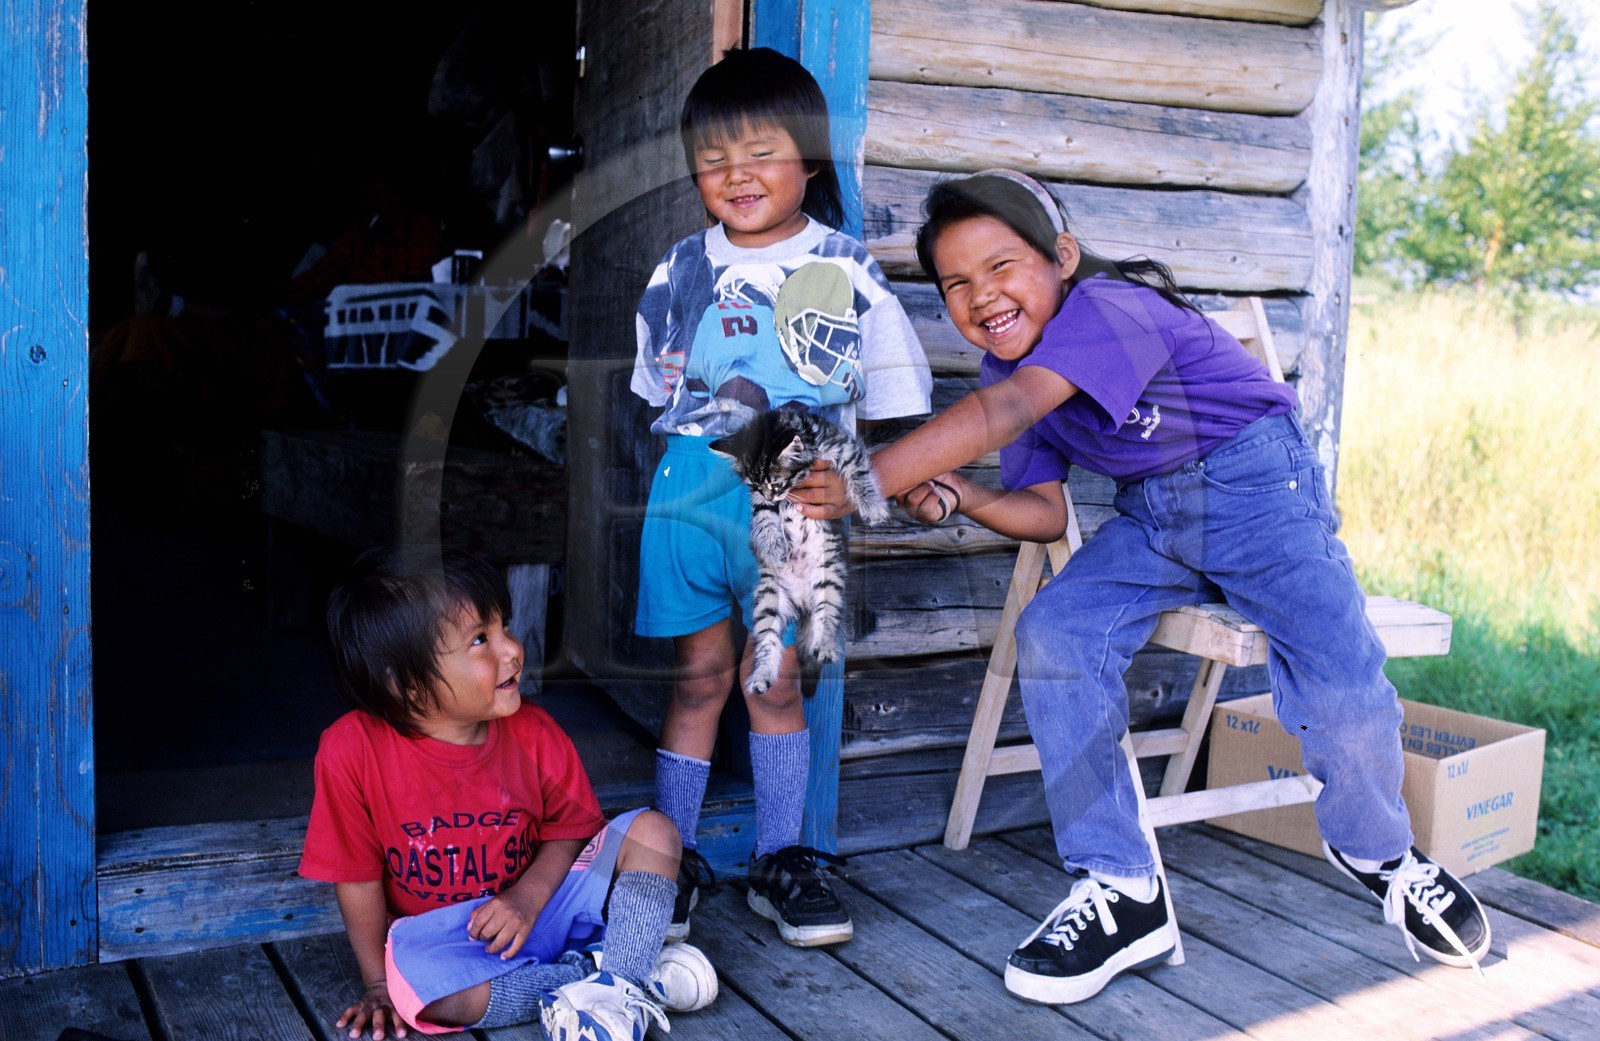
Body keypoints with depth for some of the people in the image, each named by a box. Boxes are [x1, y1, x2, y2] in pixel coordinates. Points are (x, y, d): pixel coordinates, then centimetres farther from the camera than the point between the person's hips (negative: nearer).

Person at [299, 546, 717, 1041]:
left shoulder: (533, 733, -9)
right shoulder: (353, 749, -17)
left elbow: (570, 829, 1)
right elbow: (357, 875, -9)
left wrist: (526, 898, -17)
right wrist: (379, 984, -4)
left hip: (538, 905, 3)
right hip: (442, 938, -3)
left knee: (652, 831, -12)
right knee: (423, 984, -38)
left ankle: (618, 993, -27)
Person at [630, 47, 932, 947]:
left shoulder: (846, 272, 1)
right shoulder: (682, 270, 7)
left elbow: (885, 405, 4)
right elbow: (657, 392, 16)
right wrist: (691, 455, 9)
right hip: (691, 491, 2)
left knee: (776, 676, 4)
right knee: (699, 675, 5)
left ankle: (783, 859, 18)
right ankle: (672, 859, 17)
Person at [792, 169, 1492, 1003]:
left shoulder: (1105, 308, -26)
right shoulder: (1007, 369, 0)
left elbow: (1002, 413, -42)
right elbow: (1044, 512, 1)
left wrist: (865, 482, -49)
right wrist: (962, 498, -20)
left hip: (1255, 486, -6)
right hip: (1149, 516, 7)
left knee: (1342, 691, -22)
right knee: (1052, 635, -19)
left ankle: (1377, 850, 15)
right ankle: (1119, 894, -10)